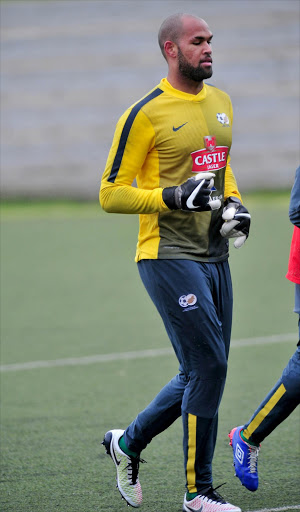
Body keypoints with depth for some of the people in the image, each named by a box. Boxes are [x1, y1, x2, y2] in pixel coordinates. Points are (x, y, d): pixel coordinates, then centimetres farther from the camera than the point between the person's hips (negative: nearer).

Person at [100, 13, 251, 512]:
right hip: (168, 257, -8)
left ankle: (128, 442, 31)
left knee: (201, 375, 10)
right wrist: (173, 197, -20)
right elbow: (111, 194, -9)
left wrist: (233, 204, 9)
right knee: (209, 366, -11)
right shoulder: (145, 114, -10)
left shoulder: (220, 103, 14)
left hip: (214, 256, 8)